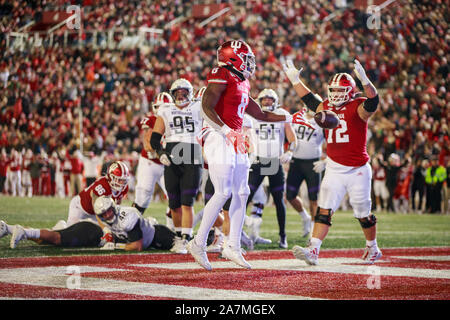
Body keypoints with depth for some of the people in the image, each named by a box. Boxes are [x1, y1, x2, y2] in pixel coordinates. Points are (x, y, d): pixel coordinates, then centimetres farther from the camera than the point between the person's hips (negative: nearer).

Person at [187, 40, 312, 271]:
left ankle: (233, 247, 13)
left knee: (241, 194, 8)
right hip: (220, 140, -9)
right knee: (222, 193, -13)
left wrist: (289, 119, 28)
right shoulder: (221, 78, -9)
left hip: (235, 142, 9)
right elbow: (206, 109, -20)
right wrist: (227, 132, -30)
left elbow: (260, 115, 28)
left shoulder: (241, 84, 19)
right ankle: (198, 243, -5)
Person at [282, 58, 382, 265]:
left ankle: (372, 249, 30)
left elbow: (372, 102, -29)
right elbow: (309, 99, 25)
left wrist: (364, 81, -44)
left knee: (363, 214, 9)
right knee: (324, 209, -8)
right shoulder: (326, 108, 8)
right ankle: (313, 251, -16)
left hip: (357, 170, -4)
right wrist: (295, 80, 24)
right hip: (334, 169, 4)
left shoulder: (357, 108, -8)